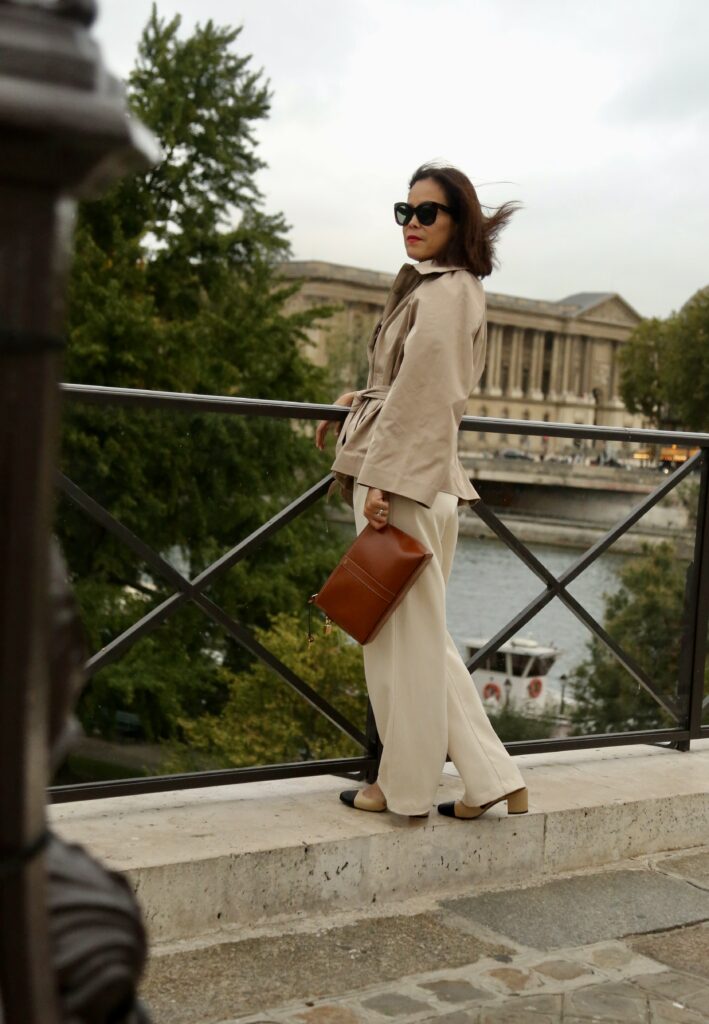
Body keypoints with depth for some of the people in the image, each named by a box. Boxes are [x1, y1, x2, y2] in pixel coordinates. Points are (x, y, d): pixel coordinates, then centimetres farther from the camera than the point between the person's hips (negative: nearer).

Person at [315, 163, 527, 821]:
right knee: (420, 632, 14)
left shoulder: (442, 291, -12)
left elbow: (420, 396, -18)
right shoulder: (446, 288, 18)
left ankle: (405, 784, 15)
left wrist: (382, 479, -20)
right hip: (422, 476, 10)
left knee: (403, 630, 1)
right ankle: (491, 779, 16)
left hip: (406, 477, -10)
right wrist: (359, 403, 21)